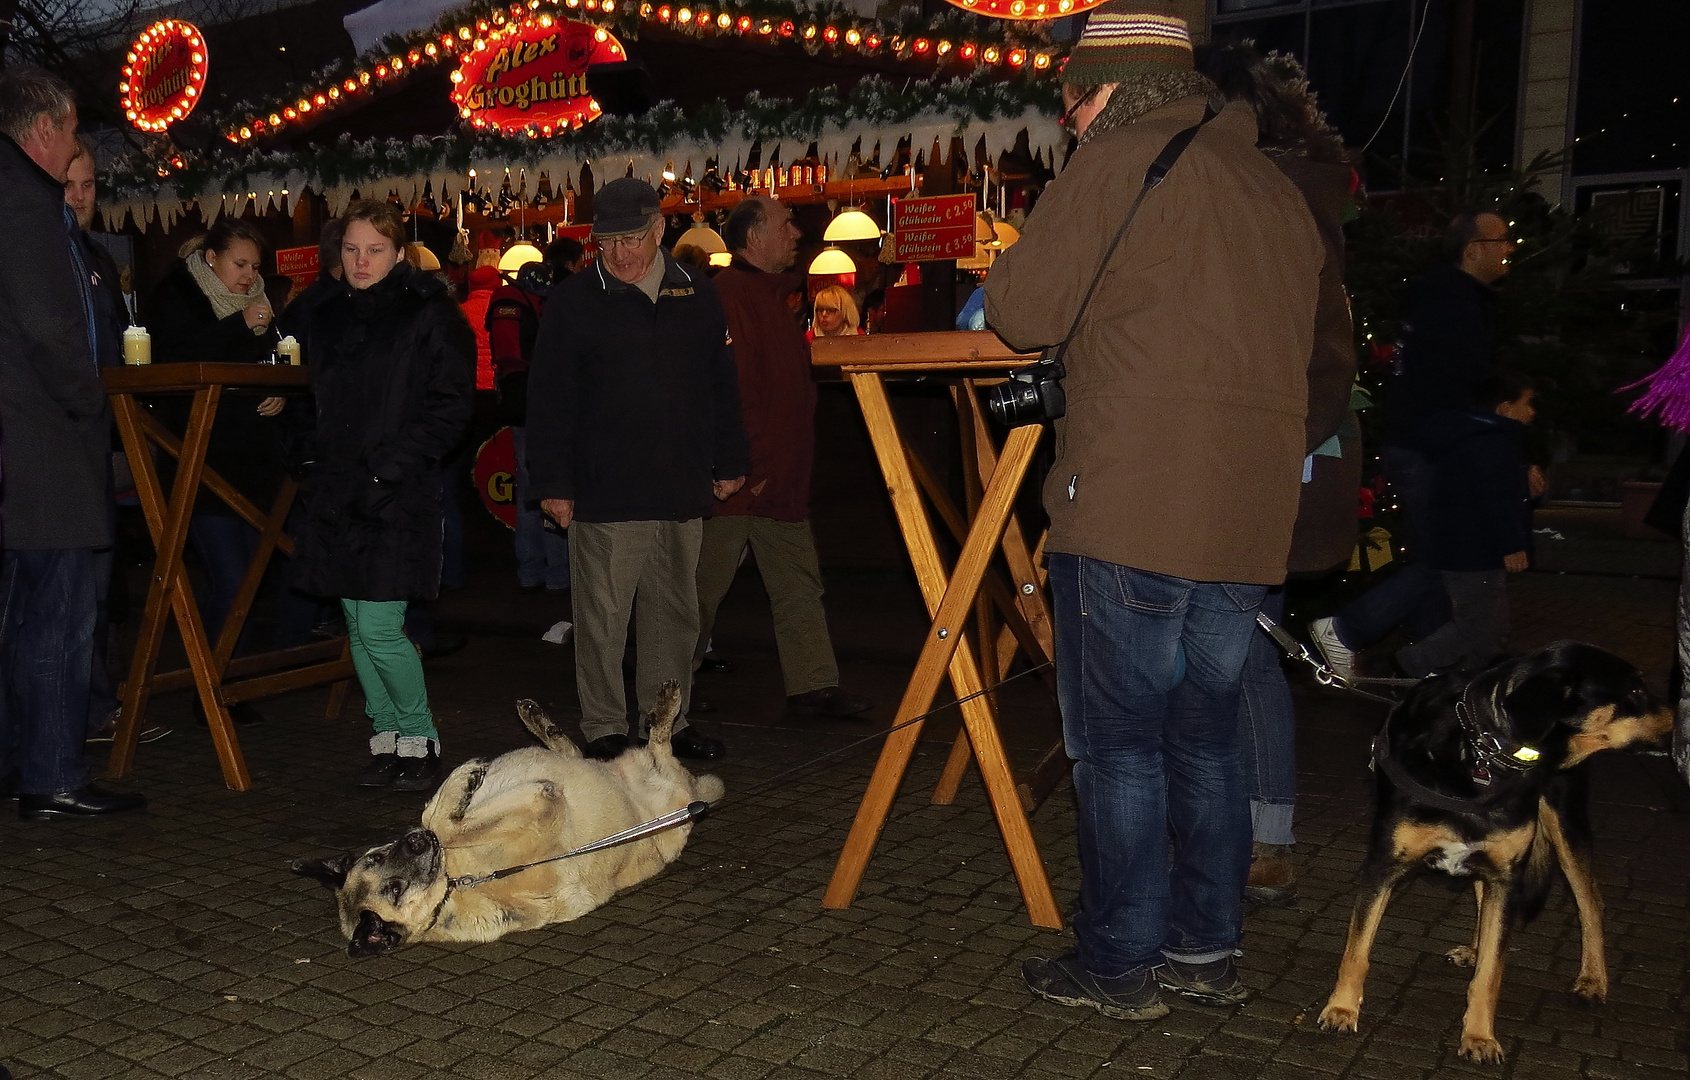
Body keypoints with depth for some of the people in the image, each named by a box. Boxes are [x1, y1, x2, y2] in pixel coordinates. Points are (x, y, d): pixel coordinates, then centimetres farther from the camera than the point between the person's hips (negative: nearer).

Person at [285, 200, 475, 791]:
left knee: (379, 628, -9)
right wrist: (313, 459, 8)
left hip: (397, 497, -6)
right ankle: (386, 738, 22)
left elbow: (451, 405, -9)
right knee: (357, 627, 10)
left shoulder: (429, 314, -4)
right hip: (336, 495, 7)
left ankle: (420, 739, 9)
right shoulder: (327, 317, 16)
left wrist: (387, 467, -15)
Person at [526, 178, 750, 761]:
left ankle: (670, 722, 24)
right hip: (603, 495, -4)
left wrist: (729, 463, 15)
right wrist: (552, 483, -7)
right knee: (602, 618, 0)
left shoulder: (697, 295, 10)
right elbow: (549, 402, -2)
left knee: (676, 614, 12)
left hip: (683, 493, 4)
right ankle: (604, 729, 13)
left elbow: (722, 387, 17)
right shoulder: (571, 303, -1)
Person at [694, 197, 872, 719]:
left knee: (799, 586, 10)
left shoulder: (773, 295, 18)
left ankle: (814, 685, 15)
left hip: (781, 477, 10)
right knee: (704, 586, 2)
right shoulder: (722, 296, -14)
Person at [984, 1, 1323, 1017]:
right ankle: (1206, 949, 24)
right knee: (1206, 737, 15)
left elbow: (1023, 311, -6)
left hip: (1132, 509, -7)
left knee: (1119, 742, 2)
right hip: (1253, 514, 7)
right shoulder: (1276, 185, 18)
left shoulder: (1119, 163, -4)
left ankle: (1119, 963, 11)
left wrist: (1020, 258, 16)